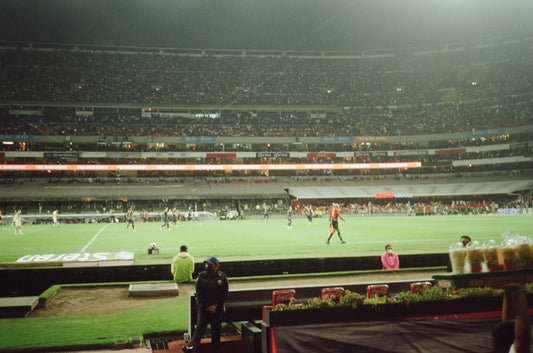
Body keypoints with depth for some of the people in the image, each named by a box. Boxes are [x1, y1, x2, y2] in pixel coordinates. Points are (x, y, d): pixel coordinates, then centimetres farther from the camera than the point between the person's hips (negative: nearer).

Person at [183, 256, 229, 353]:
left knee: (216, 330, 5)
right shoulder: (201, 276, 1)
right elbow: (199, 294, -2)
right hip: (203, 307, -1)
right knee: (200, 327, -17)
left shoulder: (222, 277, 1)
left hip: (217, 308, 1)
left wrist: (215, 306, -10)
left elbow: (224, 294, 0)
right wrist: (207, 306, -9)